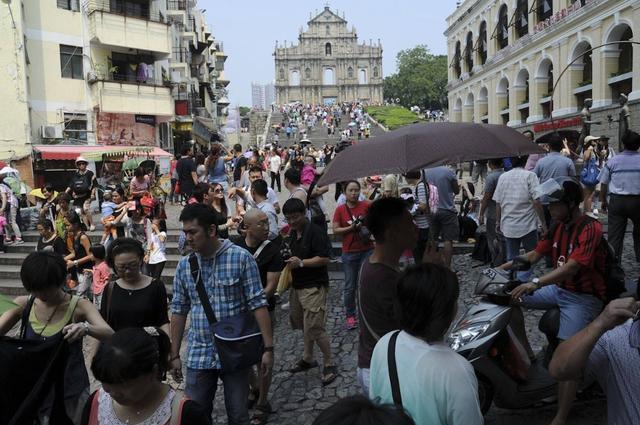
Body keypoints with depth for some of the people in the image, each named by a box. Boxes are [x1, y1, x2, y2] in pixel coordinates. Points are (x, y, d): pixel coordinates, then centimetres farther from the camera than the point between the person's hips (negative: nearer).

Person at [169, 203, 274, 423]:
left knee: (238, 415, 12)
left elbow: (258, 304, -10)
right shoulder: (184, 265, 1)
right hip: (198, 355, 3)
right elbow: (179, 311, 7)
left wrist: (268, 347, -13)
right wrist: (174, 354, 8)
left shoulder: (241, 258, -11)